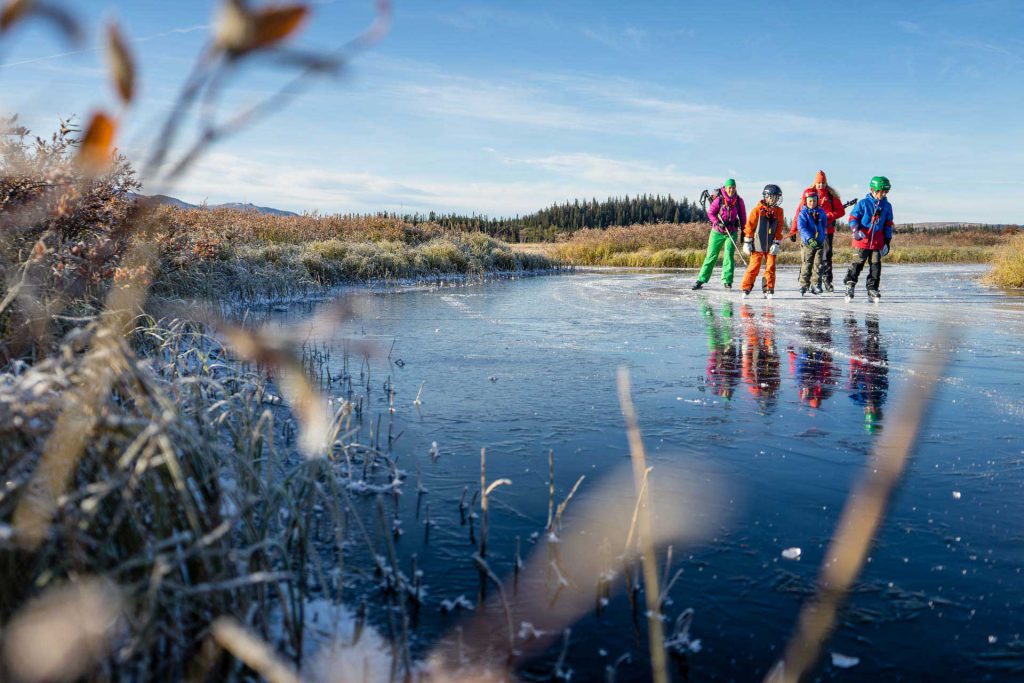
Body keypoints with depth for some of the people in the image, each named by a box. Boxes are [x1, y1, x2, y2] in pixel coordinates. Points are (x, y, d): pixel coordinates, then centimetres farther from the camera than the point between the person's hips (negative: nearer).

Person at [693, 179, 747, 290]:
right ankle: (701, 280, 7)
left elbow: (743, 217, 7)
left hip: (732, 232, 1)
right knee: (711, 255, 1)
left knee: (729, 254, -10)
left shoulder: (739, 200, -1)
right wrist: (718, 223, -20)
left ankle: (727, 281, -5)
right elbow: (710, 213, -5)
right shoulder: (719, 199, -8)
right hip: (717, 231, -1)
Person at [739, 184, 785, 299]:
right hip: (757, 245, -3)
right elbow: (749, 226, -2)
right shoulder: (758, 209, -4)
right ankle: (746, 289, 5)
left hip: (771, 246, 3)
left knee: (770, 267, 2)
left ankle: (768, 290, 10)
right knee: (753, 267, -3)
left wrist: (776, 243, -2)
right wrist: (747, 242, -3)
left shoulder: (779, 211, 6)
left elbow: (779, 228, 7)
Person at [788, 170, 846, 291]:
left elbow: (841, 211, 4)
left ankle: (827, 281, 7)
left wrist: (828, 216, -15)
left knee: (827, 255, 1)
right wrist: (793, 231, -6)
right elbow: (800, 212, -1)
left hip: (827, 230, 1)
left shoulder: (831, 194, 4)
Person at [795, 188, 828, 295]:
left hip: (819, 242, 3)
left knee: (818, 264, 2)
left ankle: (816, 285, 6)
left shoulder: (821, 212, 6)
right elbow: (801, 227, -18)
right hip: (807, 243, -3)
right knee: (806, 265, 2)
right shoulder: (803, 213, -8)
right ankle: (804, 285, 11)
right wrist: (810, 238, -28)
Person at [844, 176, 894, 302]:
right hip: (862, 241, -4)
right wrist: (856, 230, -18)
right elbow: (853, 217, -1)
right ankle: (849, 286, 7)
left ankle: (872, 289, 11)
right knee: (857, 264, -1)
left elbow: (888, 225, 14)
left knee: (875, 266, 4)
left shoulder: (887, 206, 8)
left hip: (878, 243, 4)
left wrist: (887, 241, 11)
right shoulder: (863, 203, -4)